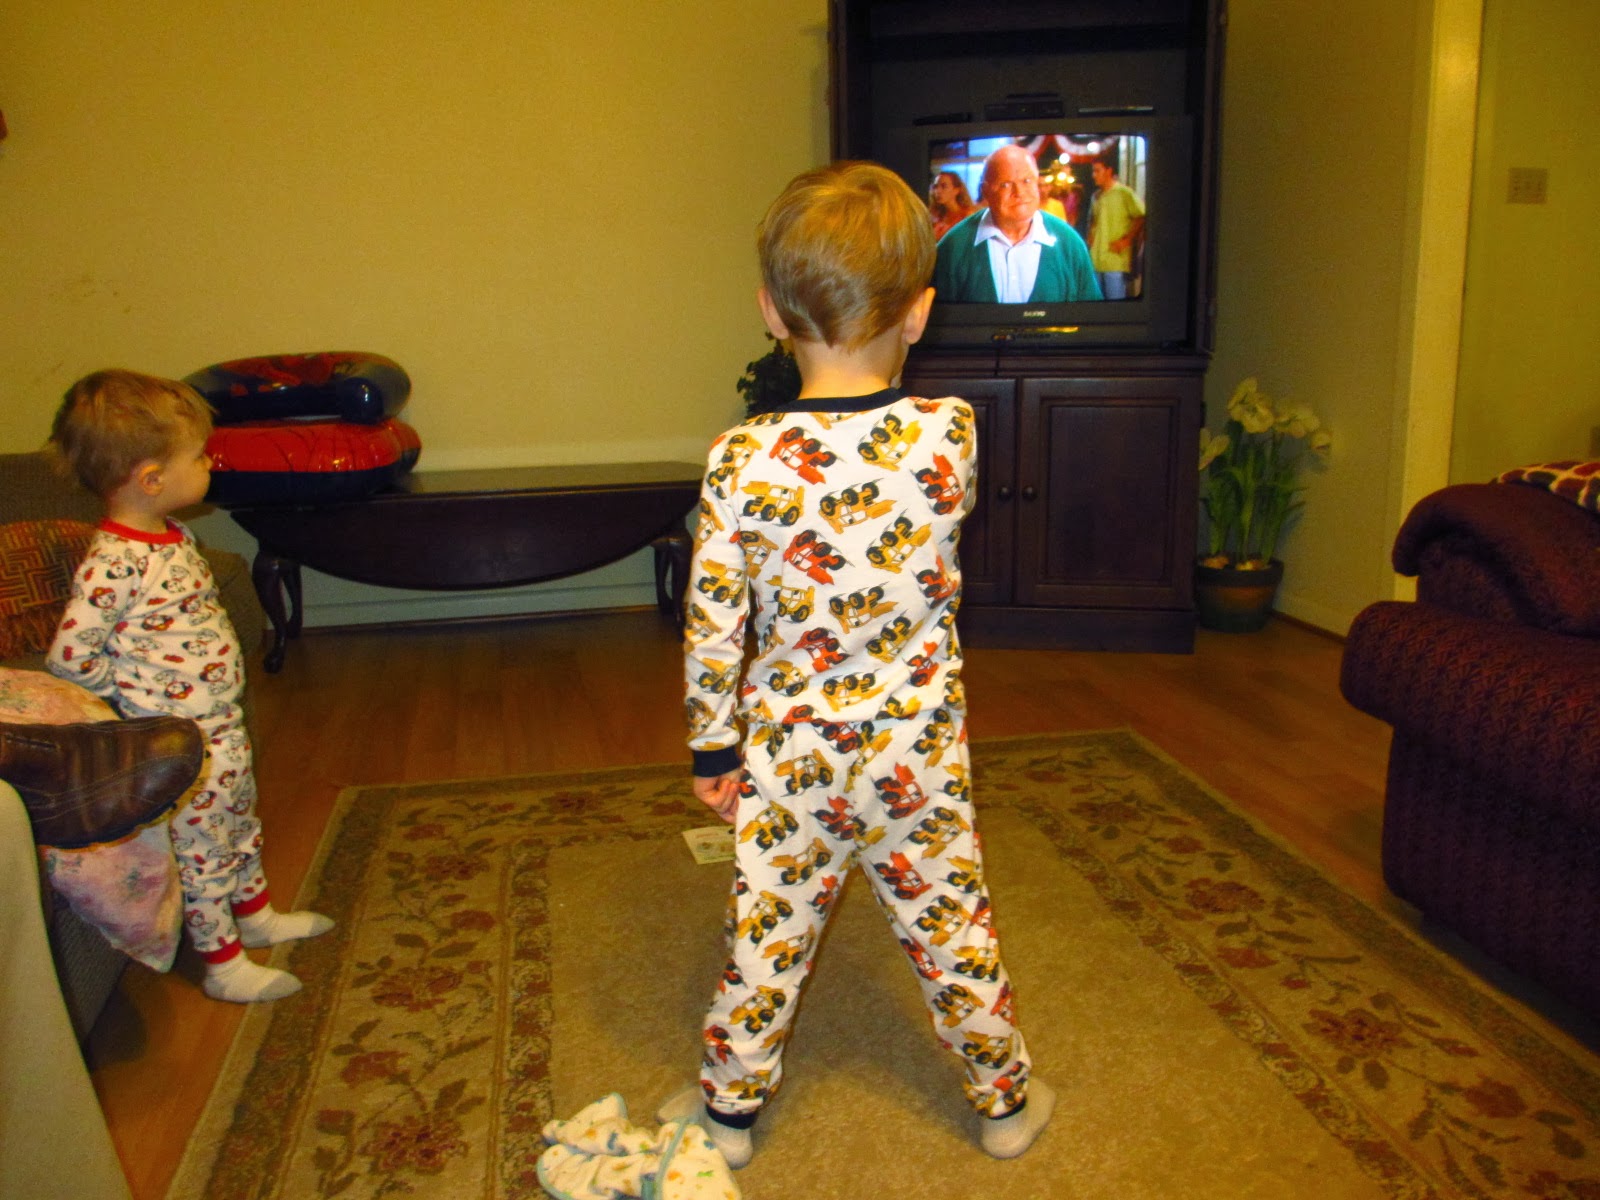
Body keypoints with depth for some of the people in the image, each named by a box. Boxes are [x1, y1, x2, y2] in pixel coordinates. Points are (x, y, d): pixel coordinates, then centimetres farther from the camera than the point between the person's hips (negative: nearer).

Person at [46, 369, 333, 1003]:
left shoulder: (176, 538, 3)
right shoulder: (111, 566, -26)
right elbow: (69, 658, -23)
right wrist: (141, 693, -12)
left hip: (223, 722, 9)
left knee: (241, 824, 25)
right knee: (200, 848, 7)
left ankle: (257, 915, 45)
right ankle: (224, 965, 23)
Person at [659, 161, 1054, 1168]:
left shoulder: (743, 461, -17)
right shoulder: (951, 432, -14)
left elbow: (713, 627, -11)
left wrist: (714, 747, 2)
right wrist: (891, 368, 10)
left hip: (791, 753, -1)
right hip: (920, 748, 1)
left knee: (768, 935, 16)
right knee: (954, 928, 19)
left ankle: (731, 1107, 37)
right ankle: (1006, 1098, 40)